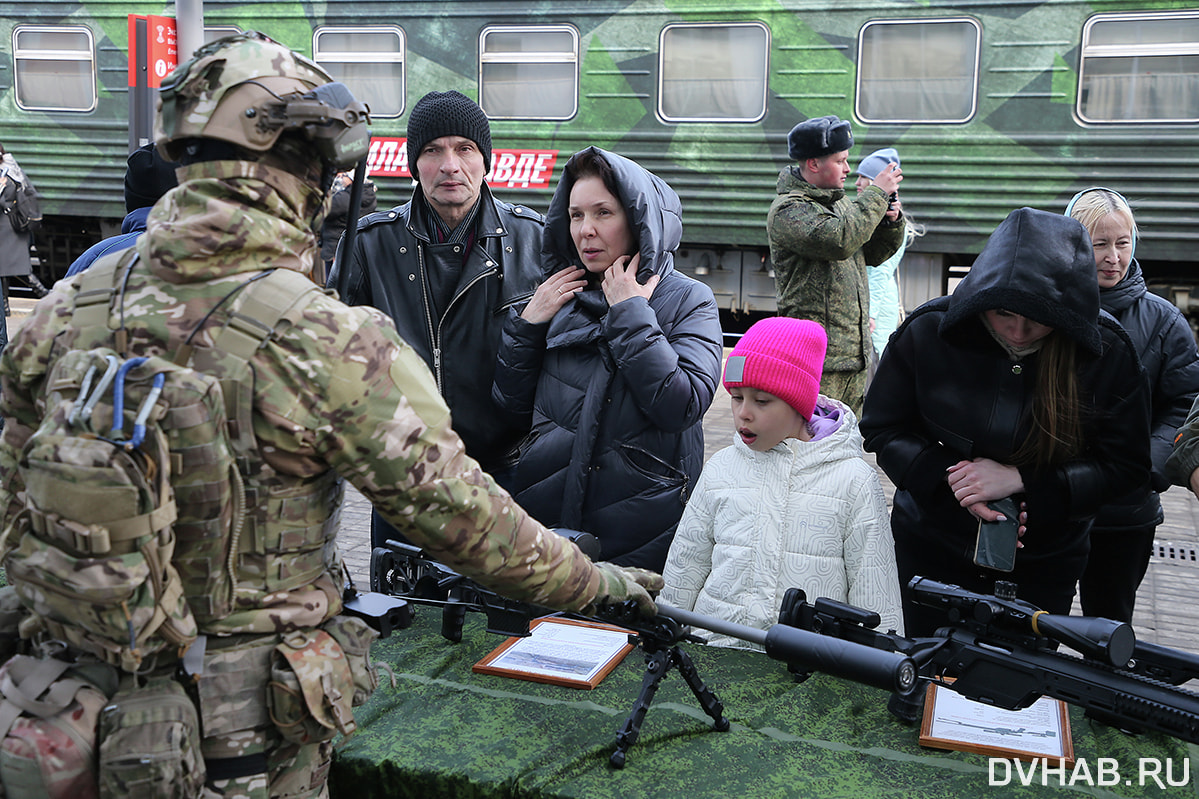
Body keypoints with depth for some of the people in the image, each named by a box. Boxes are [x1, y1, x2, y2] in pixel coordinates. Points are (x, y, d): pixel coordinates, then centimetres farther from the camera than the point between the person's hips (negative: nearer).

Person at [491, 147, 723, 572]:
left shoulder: (688, 300, -3)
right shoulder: (559, 298, 8)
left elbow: (682, 405, -20)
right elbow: (513, 409, 8)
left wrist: (631, 313, -14)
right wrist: (528, 322, -2)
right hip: (544, 513, 4)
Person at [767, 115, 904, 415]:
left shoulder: (839, 202, 17)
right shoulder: (788, 210, -11)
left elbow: (873, 254, 23)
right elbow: (840, 240, -27)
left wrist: (891, 221, 3)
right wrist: (876, 193, -15)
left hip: (855, 354, 9)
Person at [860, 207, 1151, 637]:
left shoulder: (1108, 353, -16)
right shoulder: (928, 331, -16)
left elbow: (1127, 466, -10)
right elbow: (882, 428, -6)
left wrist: (1019, 480, -22)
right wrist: (949, 477, -21)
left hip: (1043, 565, 0)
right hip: (931, 549, 1)